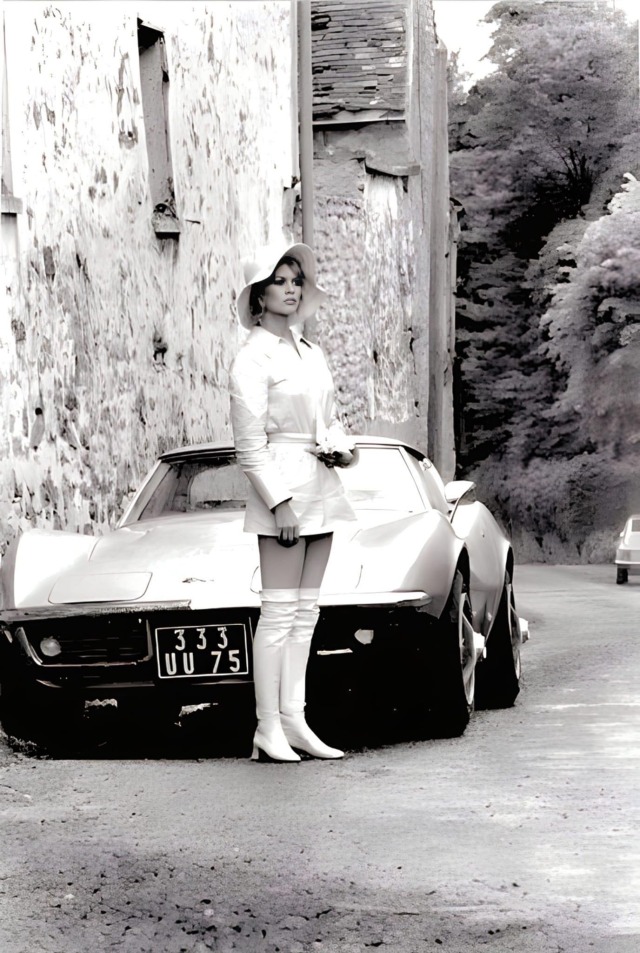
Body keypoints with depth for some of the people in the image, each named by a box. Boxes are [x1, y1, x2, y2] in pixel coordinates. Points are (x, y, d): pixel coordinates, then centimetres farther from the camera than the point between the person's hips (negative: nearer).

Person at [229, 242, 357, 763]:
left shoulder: (311, 352, 15)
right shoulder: (253, 358, -8)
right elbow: (250, 444, -12)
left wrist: (343, 448, -1)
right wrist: (279, 504, -17)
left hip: (321, 486, 8)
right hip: (282, 488, -8)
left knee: (305, 612, 7)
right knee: (280, 611, -8)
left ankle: (294, 721, 10)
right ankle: (268, 729, -6)